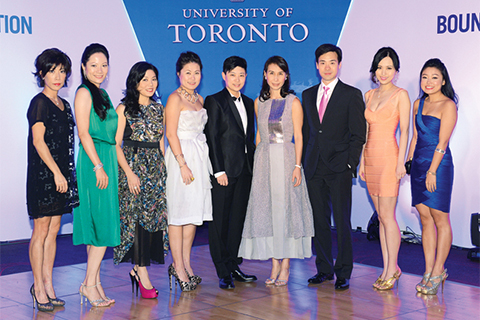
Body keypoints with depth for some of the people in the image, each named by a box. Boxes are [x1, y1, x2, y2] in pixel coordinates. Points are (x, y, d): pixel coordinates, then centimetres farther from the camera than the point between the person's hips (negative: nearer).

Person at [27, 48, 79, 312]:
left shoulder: (64, 105, 15)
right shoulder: (40, 103, -7)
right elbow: (38, 141, -14)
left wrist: (67, 174, 13)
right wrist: (56, 172, -16)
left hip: (61, 174, 8)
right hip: (42, 174, -7)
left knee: (53, 231, 9)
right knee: (41, 231, -2)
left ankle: (47, 285, 16)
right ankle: (39, 288, 5)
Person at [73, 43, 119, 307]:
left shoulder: (102, 94, 18)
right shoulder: (84, 93, -8)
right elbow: (84, 134, -14)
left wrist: (107, 165, 16)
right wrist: (99, 166, -18)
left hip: (105, 161, 9)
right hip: (94, 162, -9)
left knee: (100, 224, 9)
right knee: (103, 223, -9)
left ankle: (93, 281, 14)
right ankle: (90, 284, -2)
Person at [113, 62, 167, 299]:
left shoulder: (158, 108, 13)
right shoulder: (124, 108, -3)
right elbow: (115, 144, -7)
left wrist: (164, 168, 10)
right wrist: (129, 173, -15)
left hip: (156, 167, 6)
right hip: (133, 166, -5)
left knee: (154, 215, 2)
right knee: (137, 216, -7)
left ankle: (137, 268, 12)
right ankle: (143, 273, -3)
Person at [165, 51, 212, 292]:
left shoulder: (199, 99, 15)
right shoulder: (175, 98, -7)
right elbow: (171, 134, -13)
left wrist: (202, 161, 10)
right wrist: (183, 164, -18)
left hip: (199, 157, 8)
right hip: (181, 157, -8)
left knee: (194, 211, 9)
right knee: (179, 212, -3)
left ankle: (185, 263, 16)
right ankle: (178, 266, 2)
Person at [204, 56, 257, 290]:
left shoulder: (248, 103, 15)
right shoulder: (214, 101, -4)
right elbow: (212, 138, -9)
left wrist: (252, 167, 9)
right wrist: (219, 171, -14)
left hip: (244, 169, 6)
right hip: (224, 169, -6)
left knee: (238, 219, 10)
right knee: (220, 220, -1)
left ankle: (233, 266, 20)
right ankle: (223, 272, 5)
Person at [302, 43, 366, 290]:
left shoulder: (352, 95, 1)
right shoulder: (308, 95, 14)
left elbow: (358, 135, -2)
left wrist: (350, 164, -10)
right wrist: (303, 163, 9)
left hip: (339, 168, -4)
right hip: (314, 168, 4)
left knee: (342, 221, -2)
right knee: (319, 221, 8)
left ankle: (343, 273, 7)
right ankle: (324, 269, 18)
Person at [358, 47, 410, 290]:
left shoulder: (401, 95, -2)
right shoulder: (369, 95, 15)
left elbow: (404, 131, -7)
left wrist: (400, 162, -14)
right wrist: (362, 161, 12)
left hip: (389, 156, -6)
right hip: (370, 158, 6)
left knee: (387, 216, -6)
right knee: (381, 217, 8)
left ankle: (391, 270, 2)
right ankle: (388, 268, 14)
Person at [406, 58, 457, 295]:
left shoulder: (448, 105, -8)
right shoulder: (418, 104, 13)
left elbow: (442, 143, -12)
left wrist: (432, 171, -15)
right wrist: (408, 162, 13)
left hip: (439, 165, -7)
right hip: (419, 164, 7)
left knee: (440, 219, -1)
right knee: (425, 219, 7)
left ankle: (438, 271, 6)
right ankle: (429, 271, 12)